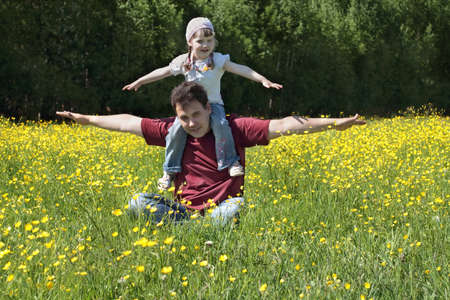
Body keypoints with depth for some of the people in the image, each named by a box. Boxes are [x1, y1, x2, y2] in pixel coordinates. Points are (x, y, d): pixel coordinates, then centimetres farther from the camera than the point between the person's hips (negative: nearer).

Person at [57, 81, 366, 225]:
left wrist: (332, 123, -23)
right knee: (139, 203, -23)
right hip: (185, 212, 3)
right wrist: (87, 119, 18)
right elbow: (129, 122, 11)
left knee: (237, 205, -38)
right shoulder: (172, 132, 3)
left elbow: (281, 126, -15)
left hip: (221, 210, -3)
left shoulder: (234, 128, -7)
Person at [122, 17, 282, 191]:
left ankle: (231, 162, -14)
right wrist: (139, 82, 15)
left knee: (221, 124, -31)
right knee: (177, 129, -21)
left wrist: (263, 79, -28)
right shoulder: (183, 61, 1)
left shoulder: (219, 60, -6)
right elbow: (163, 72, 11)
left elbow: (240, 69, -16)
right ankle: (169, 171, -6)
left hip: (213, 104, -1)